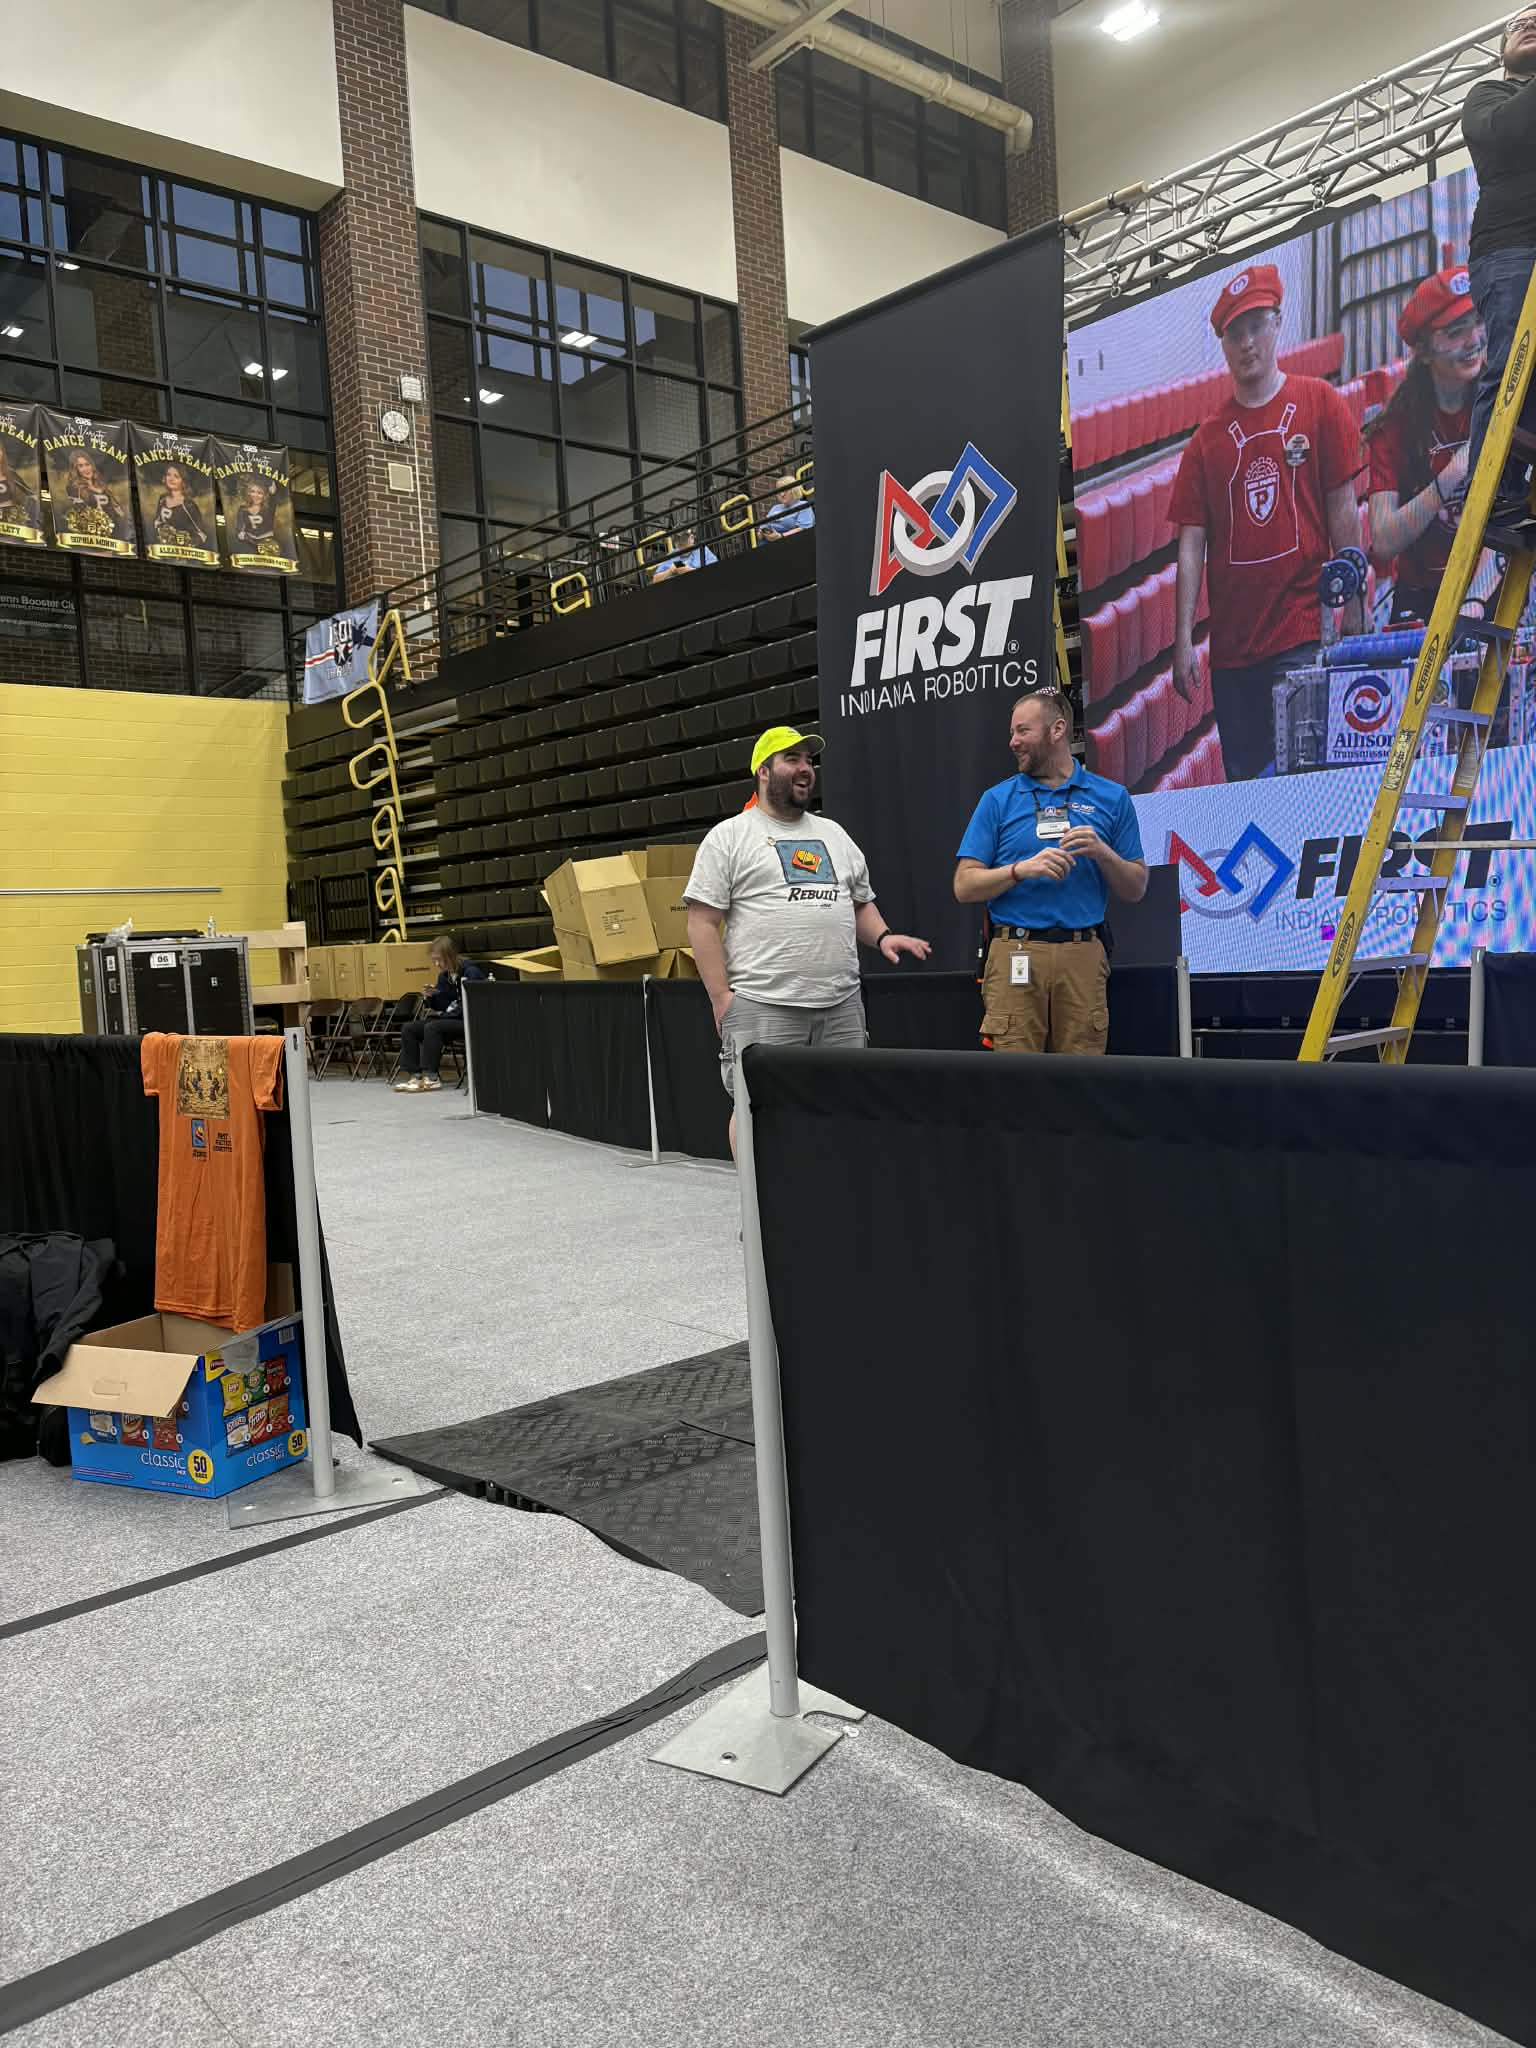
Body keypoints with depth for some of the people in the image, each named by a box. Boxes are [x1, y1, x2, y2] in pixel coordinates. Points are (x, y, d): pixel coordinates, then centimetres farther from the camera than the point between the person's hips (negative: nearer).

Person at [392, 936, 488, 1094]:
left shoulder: (471, 972, -13)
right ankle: (412, 1074, -10)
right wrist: (432, 997, -9)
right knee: (409, 1028, -6)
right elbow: (441, 1006, 13)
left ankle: (430, 1078, -27)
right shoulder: (444, 976, 10)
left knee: (432, 1027, -31)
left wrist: (442, 1014, -16)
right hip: (451, 1020, 8)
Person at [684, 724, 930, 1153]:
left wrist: (882, 937, 2)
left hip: (842, 1005, 5)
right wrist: (722, 998, -11)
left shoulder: (834, 835, 20)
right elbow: (702, 922, -4)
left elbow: (861, 903, 25)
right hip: (763, 1006, -5)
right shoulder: (729, 836, 1)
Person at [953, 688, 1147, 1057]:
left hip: (1083, 957, 1)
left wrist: (1102, 853, -7)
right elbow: (964, 887, 3)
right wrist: (1023, 869, -12)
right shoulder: (997, 800, 8)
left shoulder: (1112, 798, 10)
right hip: (1015, 957, -1)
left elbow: (1135, 890, 11)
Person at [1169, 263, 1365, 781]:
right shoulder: (1206, 441, 8)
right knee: (1244, 781, 9)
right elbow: (1191, 544, 5)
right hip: (1232, 644, 3)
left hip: (1306, 634, -3)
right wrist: (1183, 639, -3)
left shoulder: (1319, 404, 4)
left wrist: (1353, 606, -3)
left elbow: (1342, 509, 2)